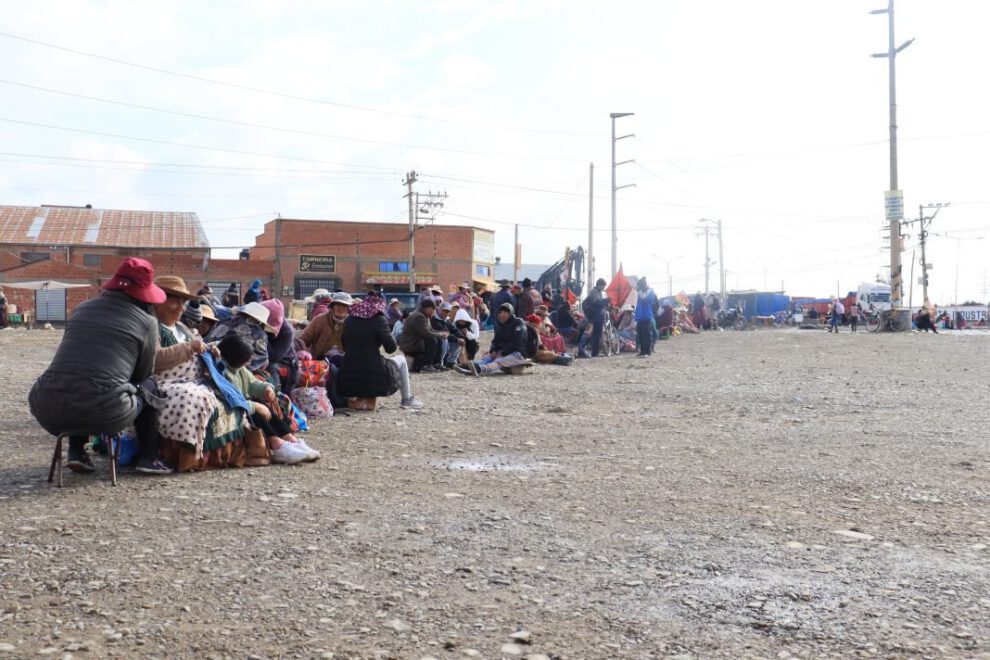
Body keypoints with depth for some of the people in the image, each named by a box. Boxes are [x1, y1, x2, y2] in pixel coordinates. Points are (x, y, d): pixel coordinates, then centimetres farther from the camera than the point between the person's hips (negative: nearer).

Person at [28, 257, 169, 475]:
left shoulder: (81, 309, 19)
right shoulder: (147, 321, 5)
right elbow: (142, 374, 16)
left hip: (49, 411, 5)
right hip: (104, 414, -4)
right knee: (148, 387, 25)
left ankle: (76, 452, 25)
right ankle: (148, 459, 20)